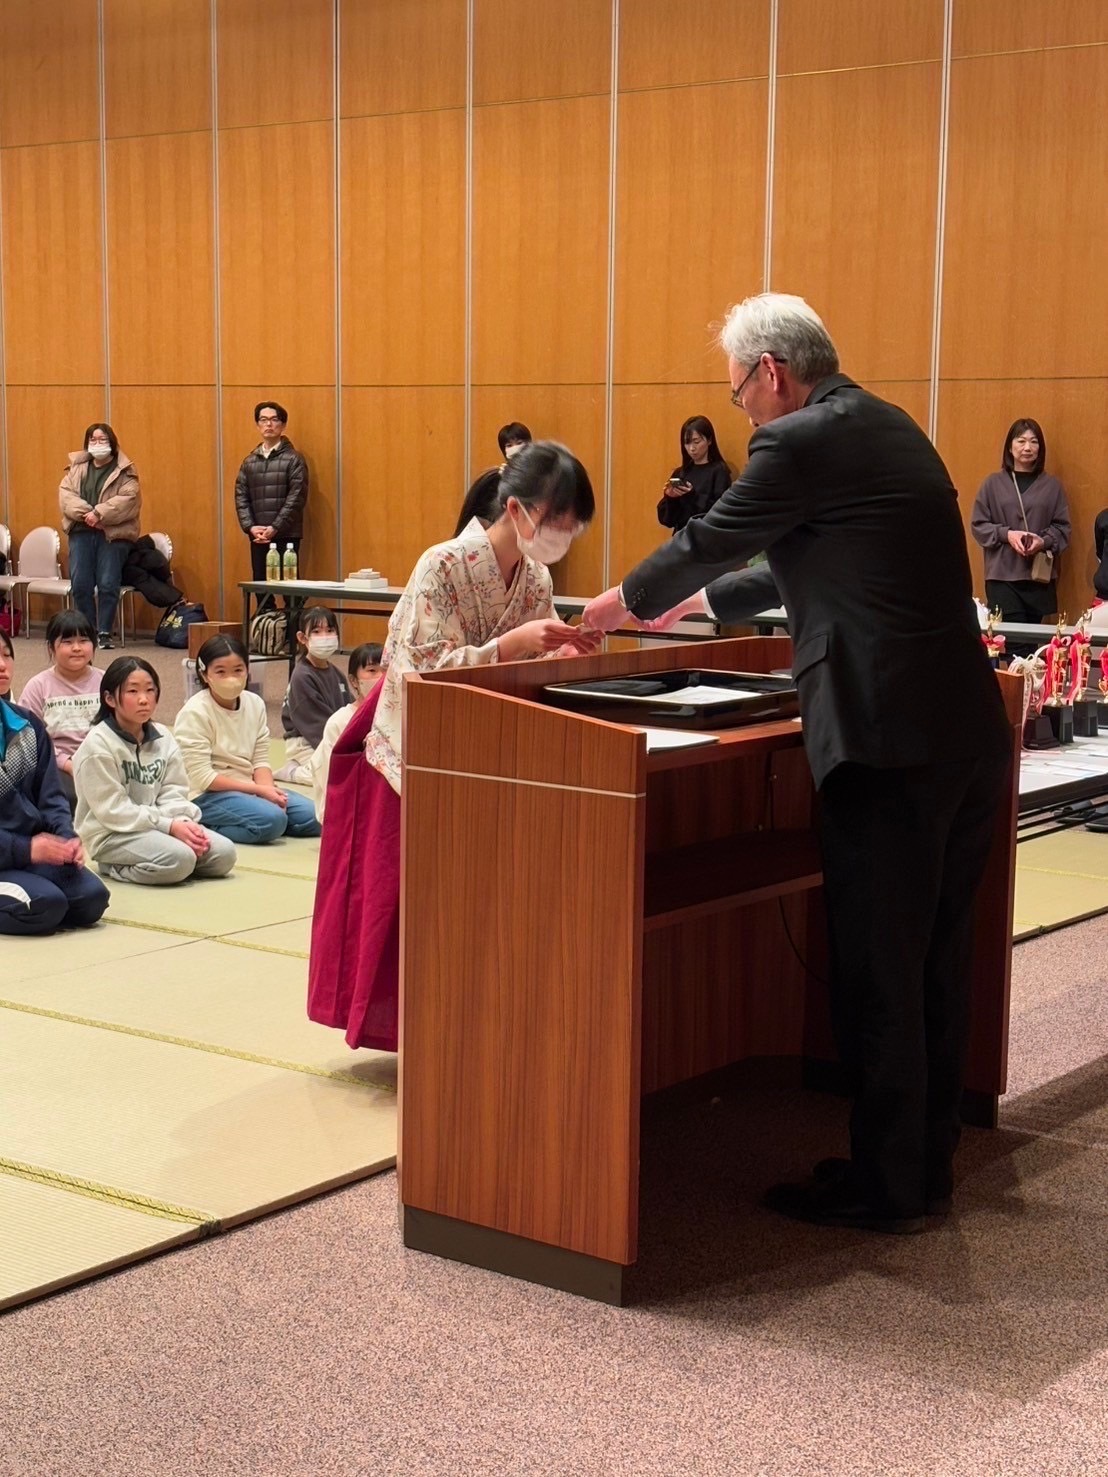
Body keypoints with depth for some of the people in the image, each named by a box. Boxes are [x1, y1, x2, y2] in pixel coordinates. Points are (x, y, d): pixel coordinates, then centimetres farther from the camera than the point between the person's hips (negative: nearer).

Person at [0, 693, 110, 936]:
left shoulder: (26, 724, 7)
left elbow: (49, 796, 8)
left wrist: (67, 837, -10)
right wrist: (26, 849, -21)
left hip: (31, 847, 6)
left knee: (92, 897, -16)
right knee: (46, 903, -30)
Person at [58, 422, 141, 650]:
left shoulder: (124, 470, 2)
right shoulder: (77, 466, 14)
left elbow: (128, 499, -11)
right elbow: (65, 493, 4)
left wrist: (99, 514, -18)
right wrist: (84, 513, -13)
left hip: (113, 534, -4)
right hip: (81, 532, 4)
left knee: (108, 585, -6)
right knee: (80, 585, 0)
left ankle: (104, 634, 0)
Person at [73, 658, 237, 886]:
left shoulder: (163, 738, 7)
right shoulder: (98, 745, -13)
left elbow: (173, 792, 5)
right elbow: (113, 810, -16)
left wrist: (184, 821, -18)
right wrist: (169, 826, -21)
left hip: (154, 826, 7)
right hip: (111, 834, -7)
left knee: (223, 853, -10)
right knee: (180, 858, -30)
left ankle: (136, 864, 2)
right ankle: (117, 868, -6)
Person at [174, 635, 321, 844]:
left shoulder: (254, 704, 5)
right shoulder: (195, 712, -14)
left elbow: (260, 761, 4)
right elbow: (202, 778, -17)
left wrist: (268, 790, -18)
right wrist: (259, 790, -18)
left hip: (246, 788, 8)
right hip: (205, 795, -8)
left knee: (310, 816, -8)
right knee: (272, 819, -29)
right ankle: (203, 829, -12)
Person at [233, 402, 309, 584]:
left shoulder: (293, 459, -1)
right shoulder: (249, 461, 13)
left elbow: (296, 497, -8)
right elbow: (241, 497, 9)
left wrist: (275, 528, -15)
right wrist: (250, 527, -7)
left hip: (286, 536, -4)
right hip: (258, 538, 4)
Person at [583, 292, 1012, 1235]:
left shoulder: (802, 442, -10)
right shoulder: (889, 429, 18)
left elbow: (708, 542, 0)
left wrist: (625, 603, 18)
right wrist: (704, 600, 37)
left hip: (890, 742, -9)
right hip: (968, 733, 9)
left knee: (876, 972, 2)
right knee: (937, 961, 16)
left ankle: (885, 1185, 11)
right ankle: (927, 1163, 27)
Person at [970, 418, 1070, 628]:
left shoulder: (1052, 486, 8)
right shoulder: (993, 483, 5)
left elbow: (1063, 527, 7)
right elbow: (978, 525, 4)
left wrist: (1044, 541, -14)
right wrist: (1007, 534, -12)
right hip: (1002, 575, -2)